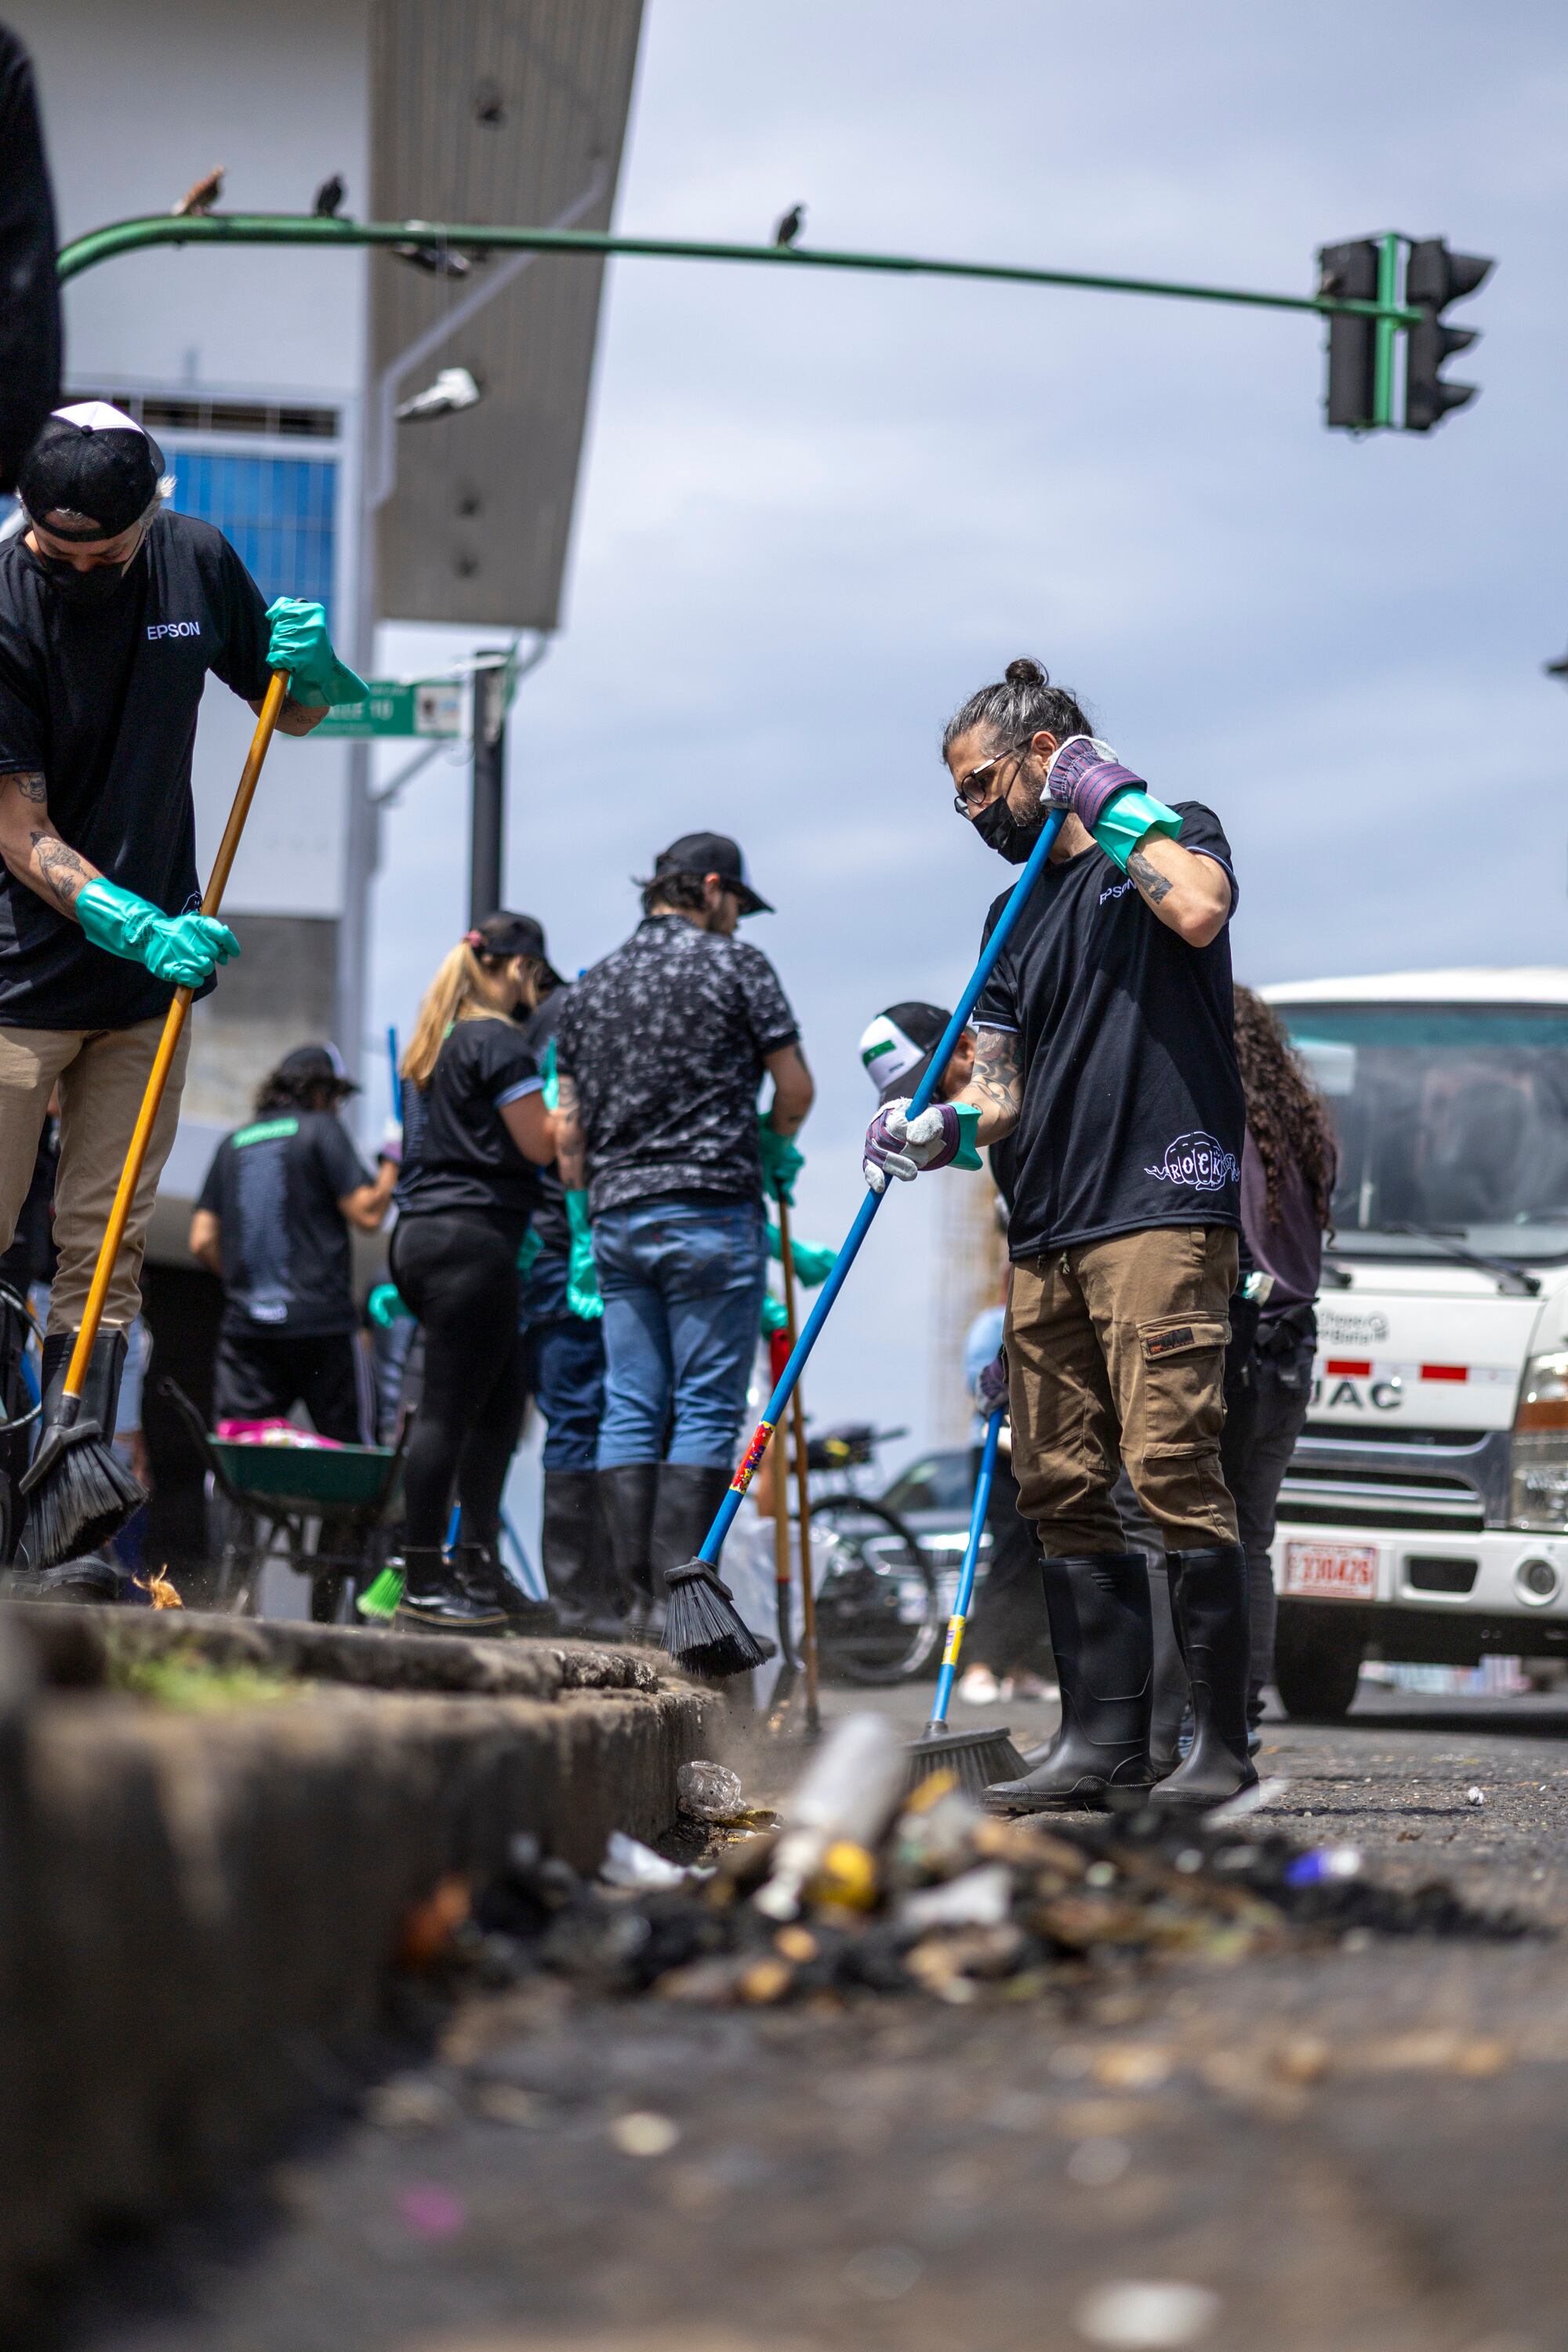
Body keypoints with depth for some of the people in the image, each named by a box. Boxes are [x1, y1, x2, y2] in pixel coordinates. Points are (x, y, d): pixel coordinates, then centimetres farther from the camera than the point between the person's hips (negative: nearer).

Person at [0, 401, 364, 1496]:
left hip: (150, 970, 5)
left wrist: (311, 665, -9)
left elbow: (293, 715, 15)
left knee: (107, 1249, 6)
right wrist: (141, 927, -28)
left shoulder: (197, 562, -1)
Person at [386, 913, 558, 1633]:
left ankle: (476, 1562, 15)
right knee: (449, 1408, -8)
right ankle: (424, 1581, -7)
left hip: (423, 1232, 10)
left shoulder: (434, 1041, 19)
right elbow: (539, 1144, -10)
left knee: (502, 1395, 15)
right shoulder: (499, 1041, -9)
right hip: (472, 1238, -10)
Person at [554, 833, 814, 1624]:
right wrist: (773, 1145, 20)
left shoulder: (591, 986, 15)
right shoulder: (735, 964, -1)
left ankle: (633, 1594, 1)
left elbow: (568, 1127, 16)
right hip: (712, 1212, -5)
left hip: (617, 1217, 5)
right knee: (707, 1408, -5)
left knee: (630, 1409, 5)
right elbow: (795, 1088, 0)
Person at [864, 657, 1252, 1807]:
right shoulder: (1019, 914, 24)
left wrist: (1117, 805, -7)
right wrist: (938, 1129, 0)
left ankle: (1225, 1744, -12)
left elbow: (1198, 910, -19)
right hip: (1047, 1230, 8)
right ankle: (1106, 1736, 9)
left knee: (1172, 1465, -14)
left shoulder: (1177, 832, 6)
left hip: (1161, 1207, -8)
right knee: (1062, 1485, 4)